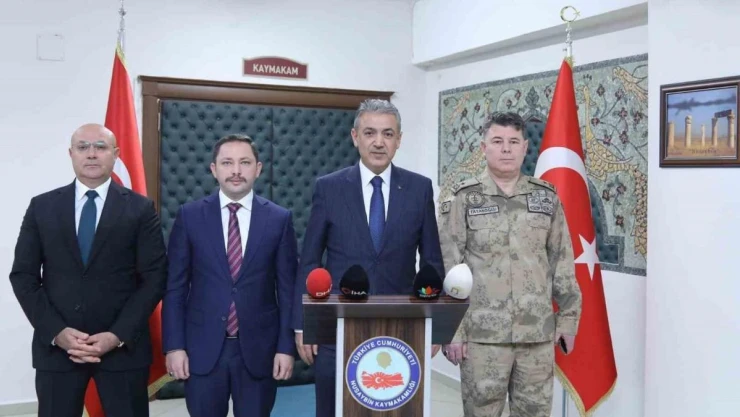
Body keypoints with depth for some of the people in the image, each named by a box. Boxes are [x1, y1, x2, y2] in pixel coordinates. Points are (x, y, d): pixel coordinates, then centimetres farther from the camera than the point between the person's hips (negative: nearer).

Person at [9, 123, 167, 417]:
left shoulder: (141, 209, 1)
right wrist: (56, 332, -9)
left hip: (124, 345, -1)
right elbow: (23, 276, 4)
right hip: (55, 345, 1)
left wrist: (118, 335, -12)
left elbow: (155, 277, -3)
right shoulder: (41, 207, 6)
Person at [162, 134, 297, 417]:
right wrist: (174, 345, -3)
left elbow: (287, 288, 2)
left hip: (259, 348, 0)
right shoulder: (189, 216, 1)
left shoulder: (279, 219, 1)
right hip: (203, 348, 0)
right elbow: (175, 287, 2)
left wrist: (286, 347, -2)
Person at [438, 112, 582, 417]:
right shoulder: (464, 199, -2)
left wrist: (568, 318, 7)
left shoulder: (547, 197, 7)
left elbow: (563, 264, 10)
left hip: (538, 333, 3)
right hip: (482, 333, -2)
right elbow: (446, 269, -4)